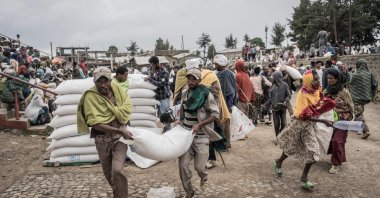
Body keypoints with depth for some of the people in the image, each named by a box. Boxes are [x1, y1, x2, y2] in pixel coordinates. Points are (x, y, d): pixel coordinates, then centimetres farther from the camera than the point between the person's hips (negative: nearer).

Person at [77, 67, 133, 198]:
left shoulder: (117, 88, -4)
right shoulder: (90, 96, -15)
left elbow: (128, 107, 1)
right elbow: (95, 124, -22)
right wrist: (119, 130, -27)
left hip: (120, 137, 1)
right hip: (102, 139, 0)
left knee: (117, 170, -17)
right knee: (108, 173, 15)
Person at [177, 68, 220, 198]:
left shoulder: (206, 95, -12)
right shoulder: (185, 94, 6)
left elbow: (215, 114, -13)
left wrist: (199, 124, -21)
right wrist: (180, 122, 7)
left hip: (201, 136, -4)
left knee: (199, 166, -1)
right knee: (183, 165, -1)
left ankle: (203, 178, 37)